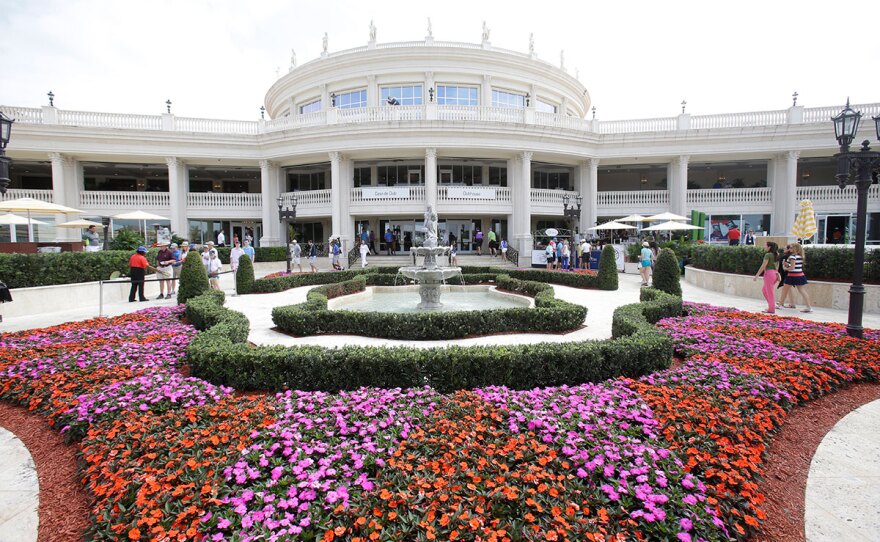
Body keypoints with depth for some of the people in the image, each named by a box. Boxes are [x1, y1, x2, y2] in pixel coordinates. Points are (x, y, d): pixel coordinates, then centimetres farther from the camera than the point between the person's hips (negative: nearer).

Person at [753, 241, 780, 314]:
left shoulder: (768, 254, -12)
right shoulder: (776, 255, 12)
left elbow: (763, 266, -15)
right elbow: (777, 266, 15)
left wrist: (757, 275, -14)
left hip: (769, 273, -8)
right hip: (774, 273, 8)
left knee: (770, 292, -1)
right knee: (764, 290, 19)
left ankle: (771, 309, 4)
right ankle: (772, 305, 18)